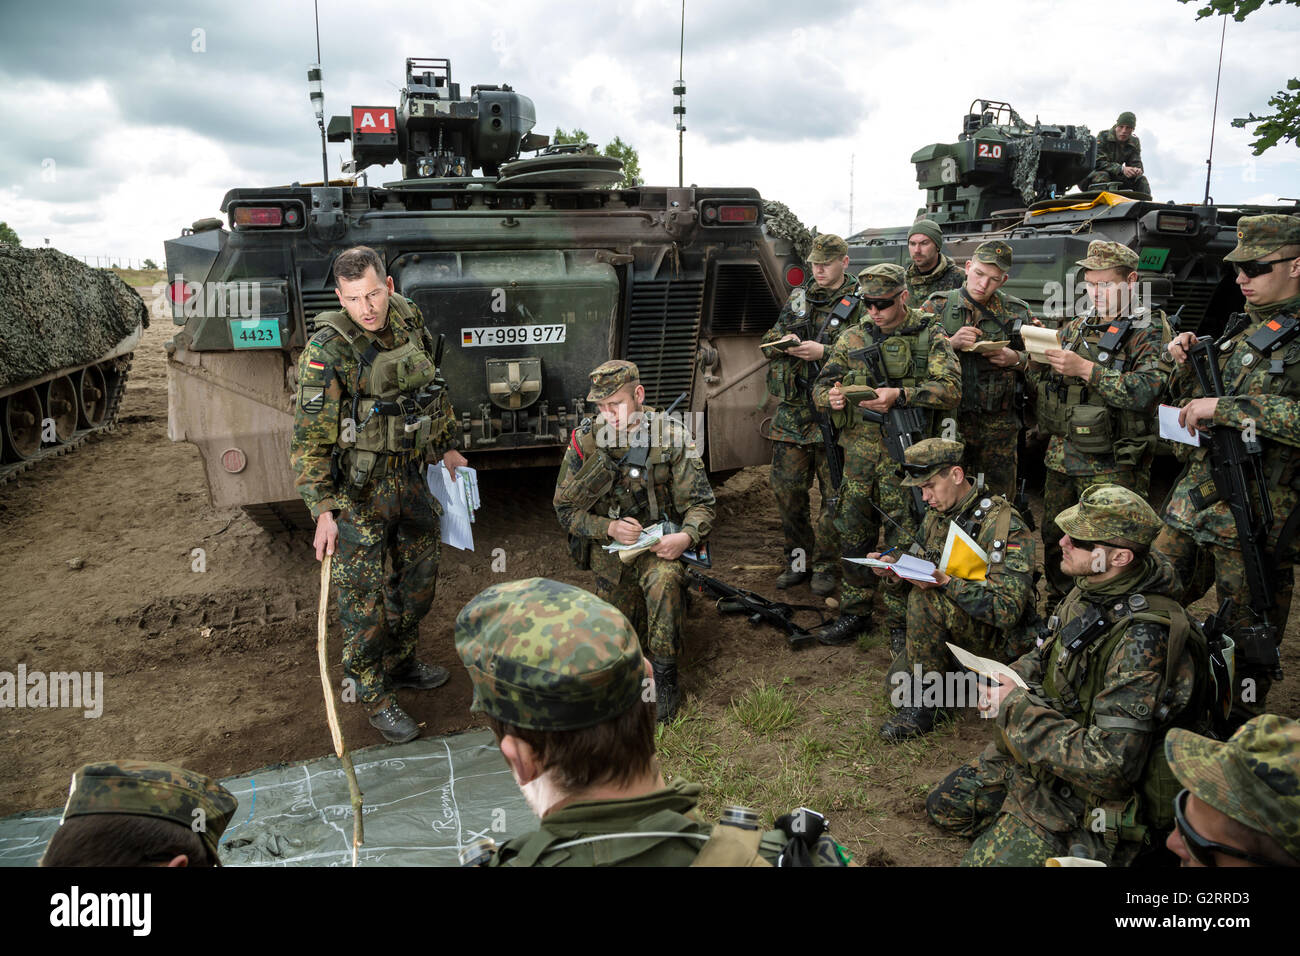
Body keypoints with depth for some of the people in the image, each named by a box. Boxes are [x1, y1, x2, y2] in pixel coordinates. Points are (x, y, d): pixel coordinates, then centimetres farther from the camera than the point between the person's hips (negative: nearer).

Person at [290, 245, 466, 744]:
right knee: (365, 596, 1)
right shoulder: (328, 351, -19)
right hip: (358, 487, -7)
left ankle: (400, 661, 40)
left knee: (420, 571, 19)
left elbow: (433, 389, 15)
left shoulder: (409, 320, -1)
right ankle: (375, 697, 18)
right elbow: (310, 438, -19)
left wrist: (447, 446, 21)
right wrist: (323, 510, -22)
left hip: (411, 473, 7)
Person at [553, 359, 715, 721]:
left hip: (658, 542, -2)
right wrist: (610, 527, -23)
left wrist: (686, 536, -31)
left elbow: (699, 502, -9)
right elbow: (565, 509, -5)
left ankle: (665, 679, -20)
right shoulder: (585, 440, -10)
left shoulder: (670, 436, -13)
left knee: (664, 580, -36)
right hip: (609, 547, 2)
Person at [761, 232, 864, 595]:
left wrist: (824, 352, -21)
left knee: (834, 494, 2)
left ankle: (825, 565, 16)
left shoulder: (859, 304, -2)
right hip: (792, 412, 5)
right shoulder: (798, 296, 14)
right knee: (787, 490, 9)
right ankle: (798, 559, 24)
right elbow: (769, 339, 18)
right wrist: (782, 342, -4)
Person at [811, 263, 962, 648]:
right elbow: (820, 386, 10)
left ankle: (900, 621, 15)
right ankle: (855, 612, 26)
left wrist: (899, 395, -24)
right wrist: (831, 396, -14)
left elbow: (950, 389, -11)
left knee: (904, 541, 1)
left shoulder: (930, 337, 0)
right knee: (854, 534, 11)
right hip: (859, 452, 4)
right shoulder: (853, 338, 10)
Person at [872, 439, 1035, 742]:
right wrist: (894, 567, -7)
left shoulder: (1005, 525, -22)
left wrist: (947, 583, -36)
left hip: (1001, 637, -8)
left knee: (925, 600, -30)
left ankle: (923, 704, -17)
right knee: (898, 679, -6)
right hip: (954, 627, 8)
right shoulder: (936, 515, 2)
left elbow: (1008, 609, -27)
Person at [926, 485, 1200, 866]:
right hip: (1032, 752, 9)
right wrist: (1010, 682, -5)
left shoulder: (1141, 639, -34)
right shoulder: (1090, 588, -6)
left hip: (1085, 800, -9)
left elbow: (1109, 767, -36)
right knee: (945, 807, 17)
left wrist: (1016, 709, -27)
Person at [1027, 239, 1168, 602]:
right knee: (1055, 544, 14)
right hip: (1061, 459, 6)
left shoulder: (1150, 331, -4)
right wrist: (1037, 359, -5)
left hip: (1113, 466, -6)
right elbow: (1041, 392, 15)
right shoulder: (1075, 328, 15)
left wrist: (1086, 369, -24)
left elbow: (1147, 391, -21)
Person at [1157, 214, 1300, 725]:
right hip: (1194, 492, 7)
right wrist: (1188, 366, 4)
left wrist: (1224, 407, -25)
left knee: (1251, 628, 5)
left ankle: (1243, 726, 22)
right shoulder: (1241, 329, 14)